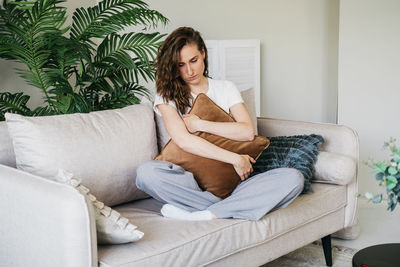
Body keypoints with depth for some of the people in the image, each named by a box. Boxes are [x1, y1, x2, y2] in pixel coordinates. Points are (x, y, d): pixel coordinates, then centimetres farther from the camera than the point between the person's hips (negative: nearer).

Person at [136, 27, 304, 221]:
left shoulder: (226, 89, 14)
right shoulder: (167, 96, 5)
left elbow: (248, 132, -2)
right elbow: (183, 140, -12)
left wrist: (200, 124, -8)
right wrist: (235, 159, -14)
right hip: (192, 182, -2)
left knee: (293, 178, -22)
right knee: (146, 171, -33)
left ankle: (207, 214, -30)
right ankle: (231, 208, -29)